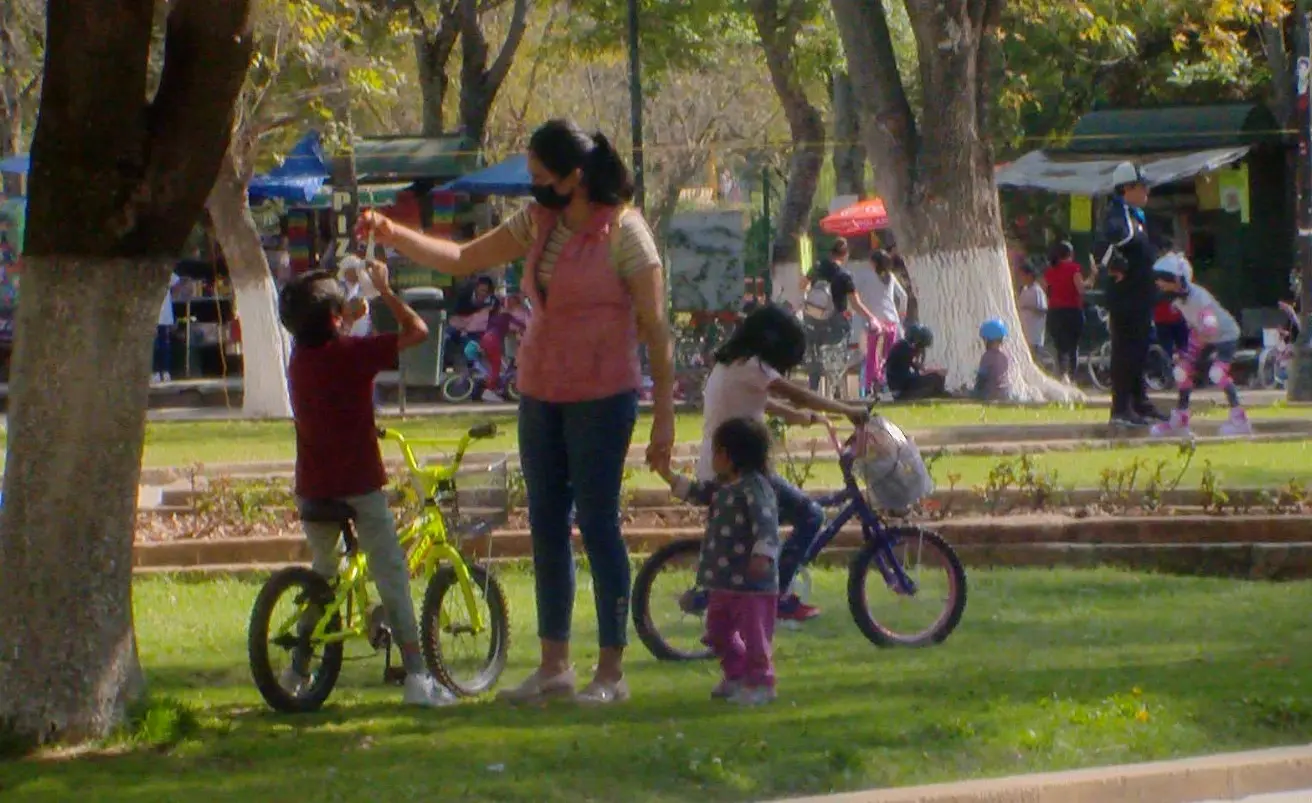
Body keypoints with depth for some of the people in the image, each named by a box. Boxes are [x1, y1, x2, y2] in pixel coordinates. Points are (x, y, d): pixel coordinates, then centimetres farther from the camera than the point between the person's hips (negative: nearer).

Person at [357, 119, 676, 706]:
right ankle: (553, 665, 16)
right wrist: (393, 236, 4)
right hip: (540, 394, 7)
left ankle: (612, 672, 2)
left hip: (601, 397, -7)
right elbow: (463, 260, 16)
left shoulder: (623, 230, -10)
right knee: (546, 528, 9)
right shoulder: (537, 223, 9)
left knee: (597, 525, -4)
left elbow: (654, 326, -9)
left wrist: (664, 415, -11)